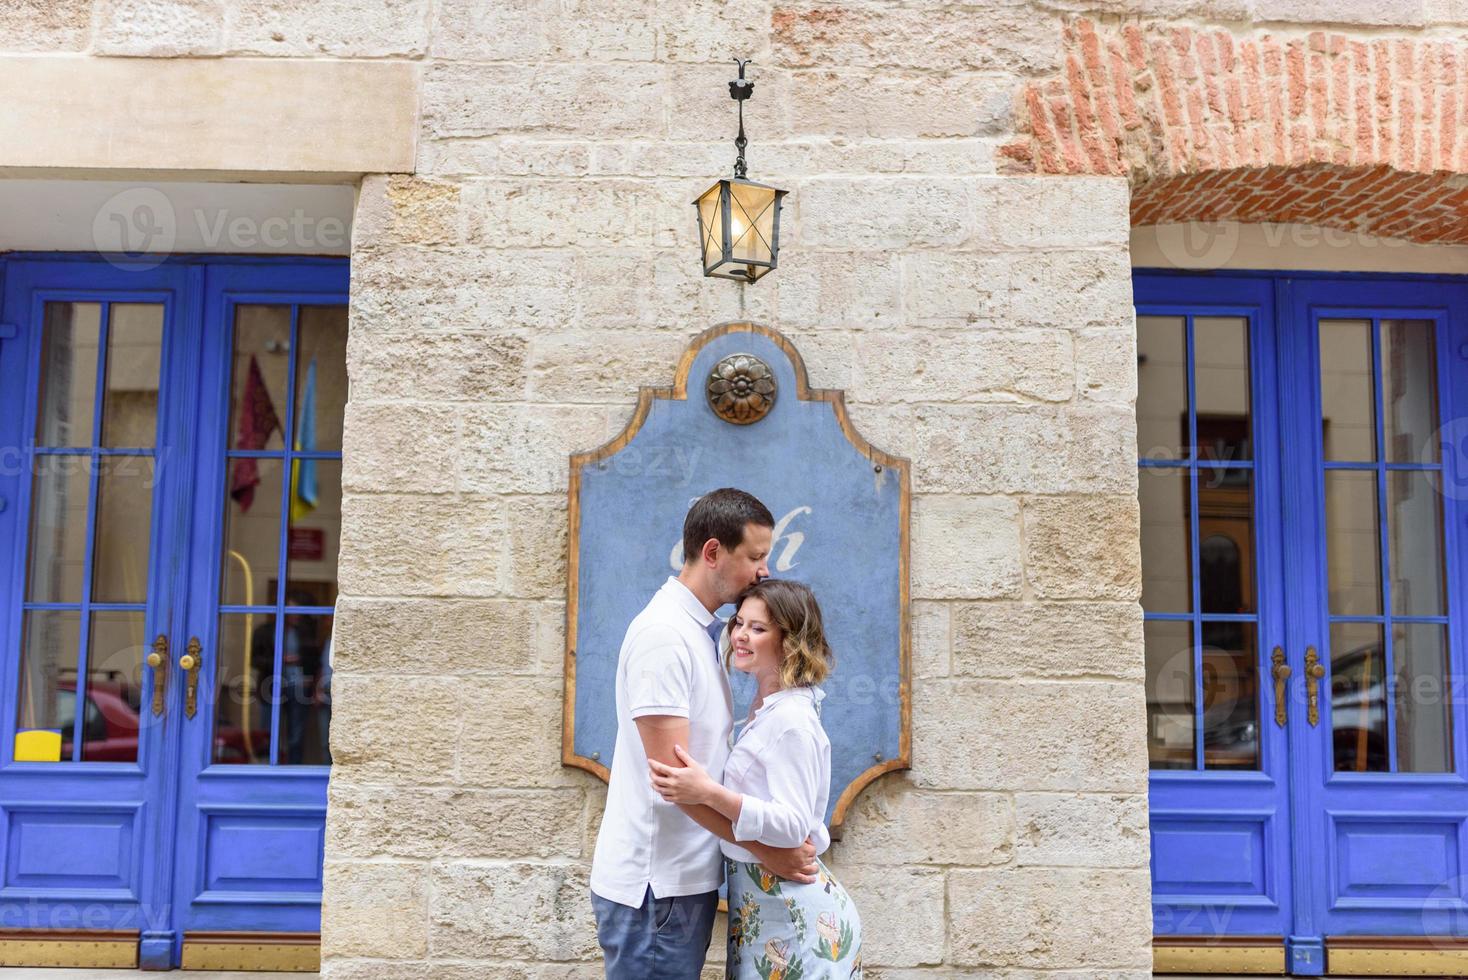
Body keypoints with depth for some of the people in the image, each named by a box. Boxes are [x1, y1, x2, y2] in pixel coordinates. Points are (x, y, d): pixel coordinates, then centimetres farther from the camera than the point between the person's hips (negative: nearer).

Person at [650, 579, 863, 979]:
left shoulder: (791, 720, -17)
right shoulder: (766, 711, 10)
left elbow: (794, 825, -24)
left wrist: (710, 794, -32)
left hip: (789, 911, -9)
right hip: (760, 900, 9)